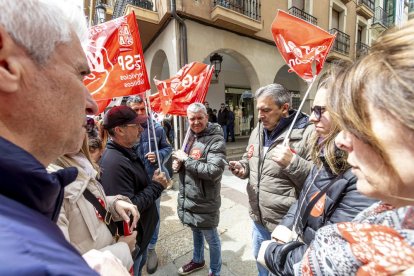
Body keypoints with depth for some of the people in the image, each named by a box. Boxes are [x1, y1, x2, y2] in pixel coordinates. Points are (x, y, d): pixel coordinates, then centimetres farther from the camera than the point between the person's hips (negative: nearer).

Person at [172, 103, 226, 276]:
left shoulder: (216, 141, -20)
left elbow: (214, 171, -31)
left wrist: (186, 159, -25)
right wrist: (178, 164, -7)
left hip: (205, 202, -7)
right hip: (188, 198, 7)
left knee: (211, 239, 16)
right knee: (196, 231, 29)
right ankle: (198, 261, 56)